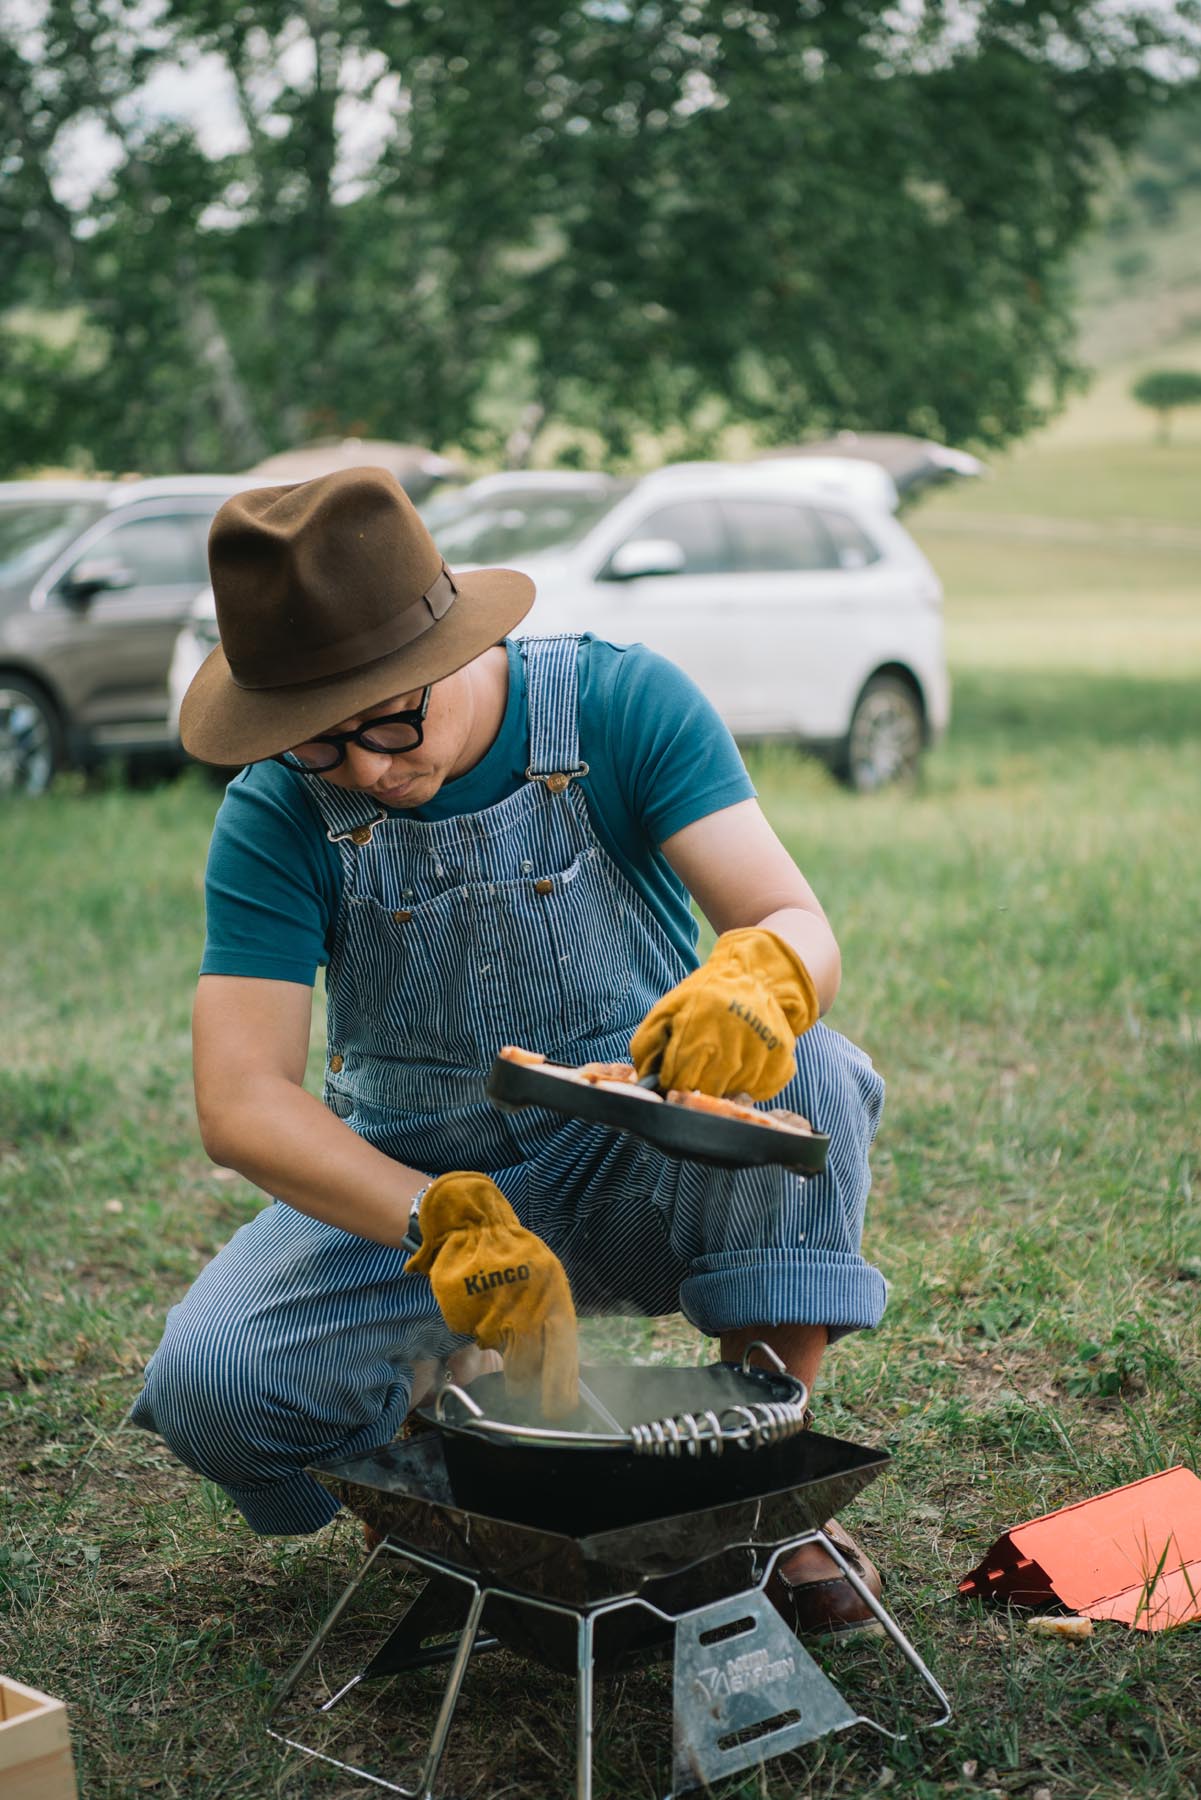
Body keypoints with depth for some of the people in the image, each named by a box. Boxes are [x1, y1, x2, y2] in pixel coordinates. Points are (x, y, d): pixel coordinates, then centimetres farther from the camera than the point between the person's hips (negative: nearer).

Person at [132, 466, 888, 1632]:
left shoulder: (623, 705, -15)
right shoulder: (278, 816, -13)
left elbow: (800, 926, -22)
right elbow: (240, 1101, -20)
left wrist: (764, 977, -48)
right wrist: (432, 1221, -38)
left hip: (639, 1166, 0)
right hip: (401, 1187, 1)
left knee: (804, 1076, -32)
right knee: (209, 1386, -24)